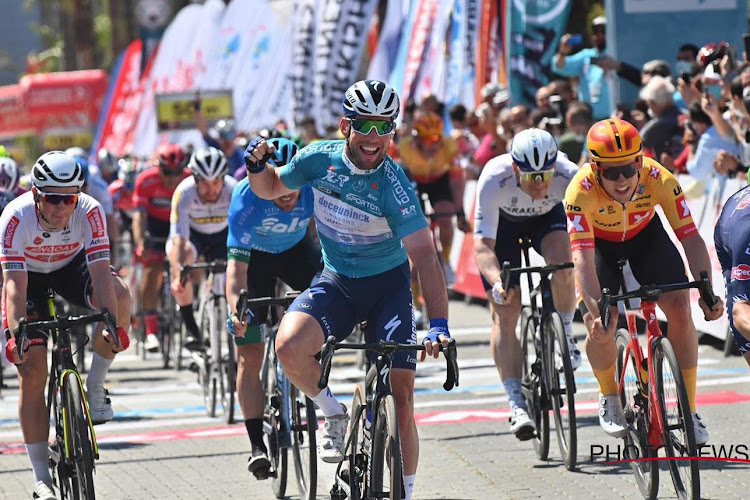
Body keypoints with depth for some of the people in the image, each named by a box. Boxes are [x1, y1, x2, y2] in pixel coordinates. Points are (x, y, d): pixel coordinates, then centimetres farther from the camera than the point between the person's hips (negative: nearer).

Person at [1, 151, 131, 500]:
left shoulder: (89, 212, -30)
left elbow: (101, 273, -35)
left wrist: (112, 324, -49)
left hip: (73, 267, 1)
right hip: (29, 274, -1)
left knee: (119, 298, -32)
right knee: (32, 371, -13)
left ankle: (94, 388, -11)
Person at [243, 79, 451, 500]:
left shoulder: (393, 184, -23)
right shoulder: (320, 159, -11)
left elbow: (425, 255, -29)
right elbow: (271, 188, 10)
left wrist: (439, 323, -40)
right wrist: (257, 165, -14)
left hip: (388, 287, -3)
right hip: (336, 283, 3)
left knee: (400, 400, -9)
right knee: (289, 346, -27)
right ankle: (334, 415, 1)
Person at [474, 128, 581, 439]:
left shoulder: (569, 176, -36)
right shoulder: (494, 180, -39)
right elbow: (483, 245, -40)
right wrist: (496, 282, -58)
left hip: (547, 216, 1)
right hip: (502, 220, -1)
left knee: (562, 263, -32)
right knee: (505, 312, -12)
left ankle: (565, 336, -5)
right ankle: (516, 405, -11)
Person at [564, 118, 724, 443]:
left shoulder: (659, 179, -33)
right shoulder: (582, 190, -36)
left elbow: (691, 237, -32)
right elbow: (582, 257, -40)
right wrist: (595, 309, -52)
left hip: (646, 236, 1)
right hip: (600, 243, -1)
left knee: (680, 309, -16)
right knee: (600, 327, -20)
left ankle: (689, 410, -2)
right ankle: (610, 398, 11)